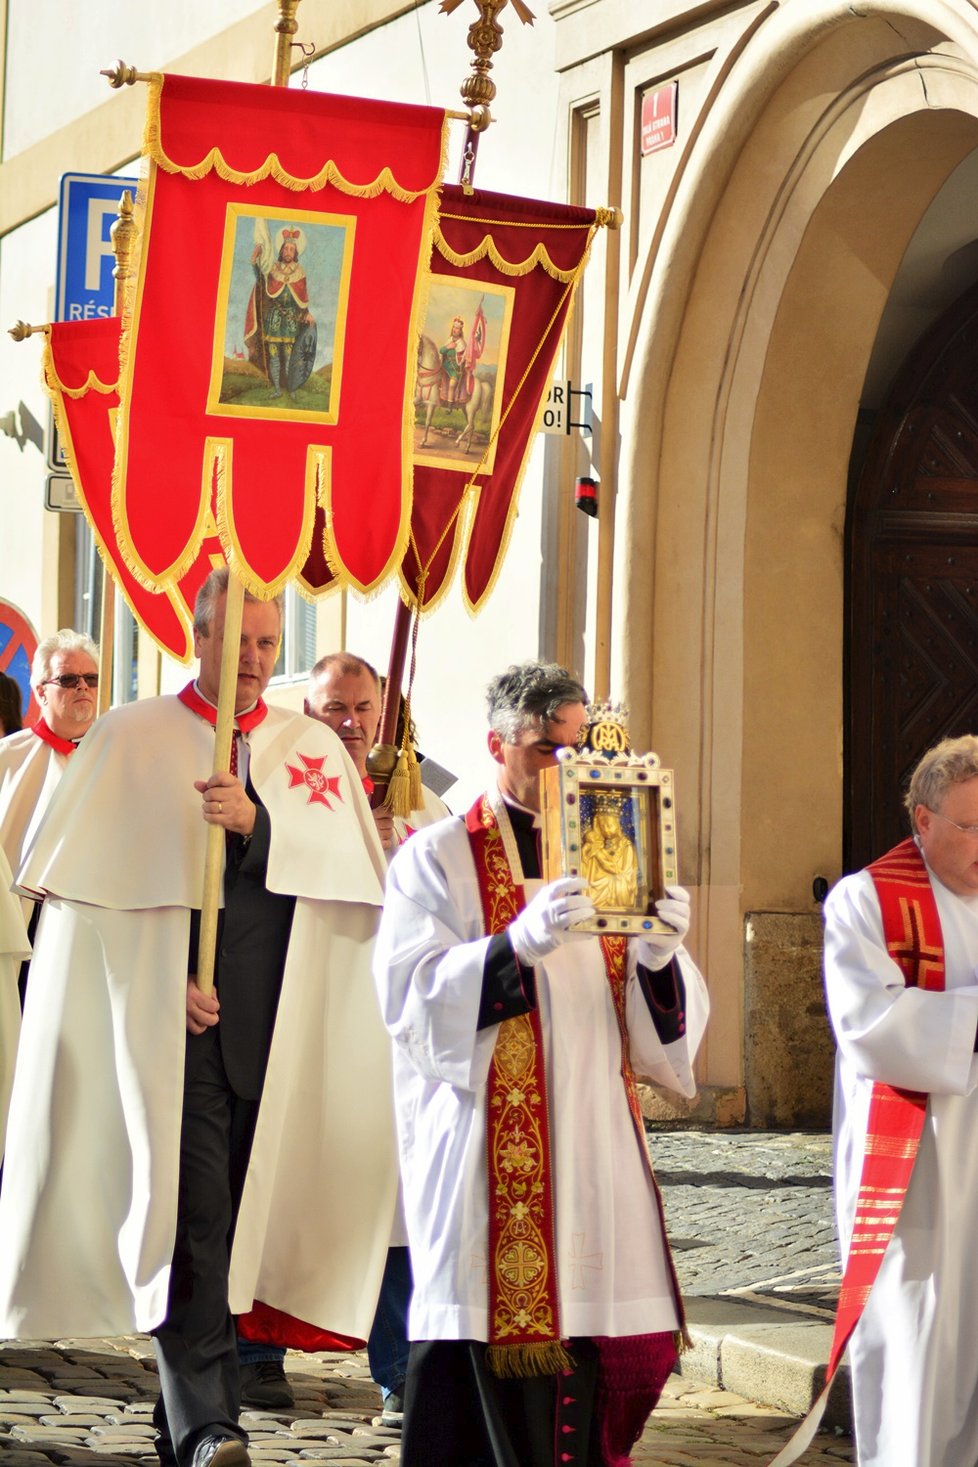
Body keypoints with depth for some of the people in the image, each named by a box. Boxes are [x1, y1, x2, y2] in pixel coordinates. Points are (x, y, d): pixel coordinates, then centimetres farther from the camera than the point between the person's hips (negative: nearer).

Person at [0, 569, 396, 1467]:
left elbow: (353, 872, -2)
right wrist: (160, 982, -10)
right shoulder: (132, 740, 6)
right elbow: (95, 885, 0)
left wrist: (258, 822, -17)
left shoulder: (313, 750, 13)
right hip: (169, 1020, -3)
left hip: (271, 1023, 3)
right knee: (192, 1202, -13)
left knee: (240, 1212, 4)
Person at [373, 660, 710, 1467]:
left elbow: (664, 1022, 9)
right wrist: (520, 944, -26)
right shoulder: (438, 857, 4)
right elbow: (410, 994, -11)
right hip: (485, 1152, -4)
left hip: (597, 1150, 4)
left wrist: (659, 957, -14)